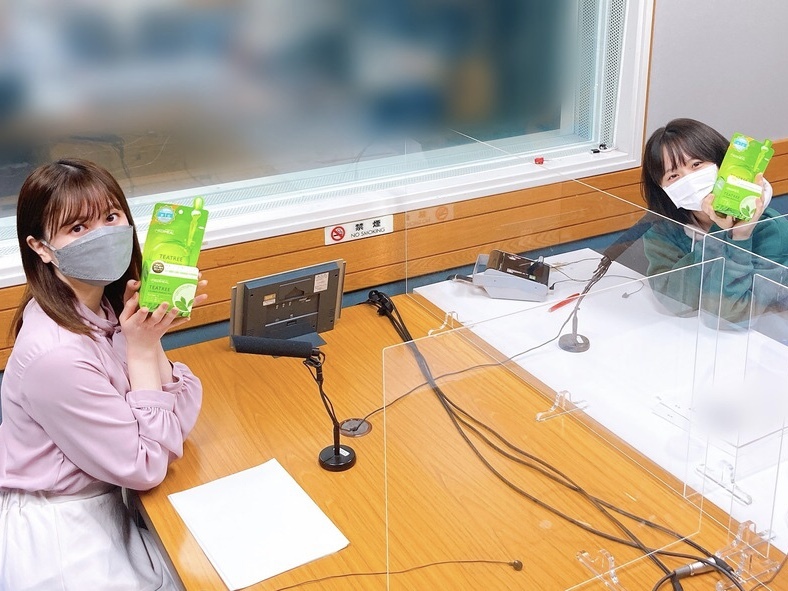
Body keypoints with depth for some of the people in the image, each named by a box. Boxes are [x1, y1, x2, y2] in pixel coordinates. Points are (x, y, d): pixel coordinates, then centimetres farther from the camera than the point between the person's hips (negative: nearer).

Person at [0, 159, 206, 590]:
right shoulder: (56, 354, -30)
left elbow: (182, 417, -5)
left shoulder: (107, 307, -6)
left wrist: (150, 339, -19)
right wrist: (141, 350, -20)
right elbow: (146, 466, -20)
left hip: (104, 502, 7)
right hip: (60, 534, -7)